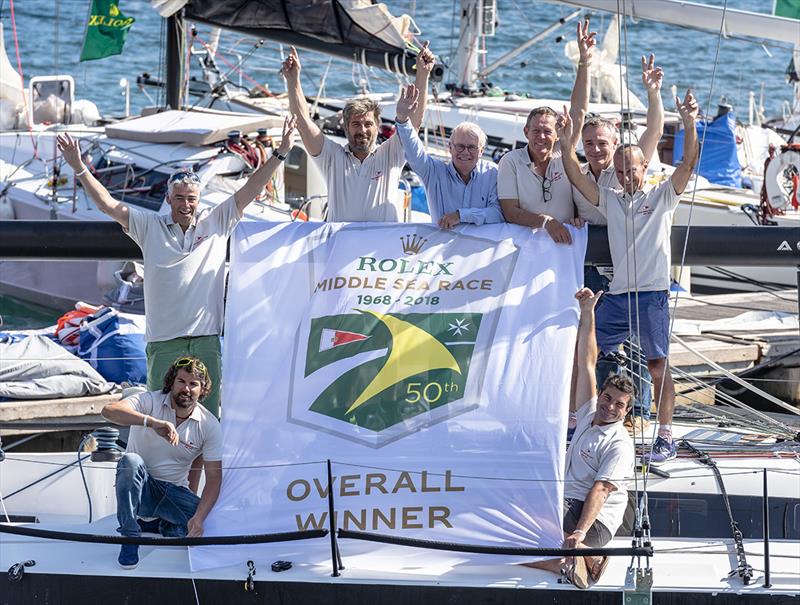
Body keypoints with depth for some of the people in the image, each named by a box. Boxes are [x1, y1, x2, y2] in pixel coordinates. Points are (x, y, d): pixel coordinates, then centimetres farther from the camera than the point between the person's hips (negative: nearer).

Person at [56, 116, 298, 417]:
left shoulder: (216, 222, 8)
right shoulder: (150, 226, 6)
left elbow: (251, 190, 6)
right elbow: (108, 205, 2)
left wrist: (280, 153, 1)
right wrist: (79, 168, -6)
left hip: (206, 338, 1)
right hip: (163, 340, -1)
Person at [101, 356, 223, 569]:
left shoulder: (209, 425, -4)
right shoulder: (151, 402, -11)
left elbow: (214, 478, -9)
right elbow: (109, 411, -31)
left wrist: (199, 518, -27)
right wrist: (153, 422, -46)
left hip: (174, 492, 2)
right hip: (141, 488, -2)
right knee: (130, 461, -35)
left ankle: (161, 525, 4)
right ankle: (130, 537, -26)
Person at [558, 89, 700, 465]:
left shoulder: (662, 197, 5)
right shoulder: (610, 200, 16)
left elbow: (687, 166, -8)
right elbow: (577, 179, 8)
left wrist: (689, 125, -23)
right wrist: (567, 143, -6)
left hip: (652, 296, -5)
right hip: (616, 296, 5)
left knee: (657, 364, -8)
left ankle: (665, 438, -6)